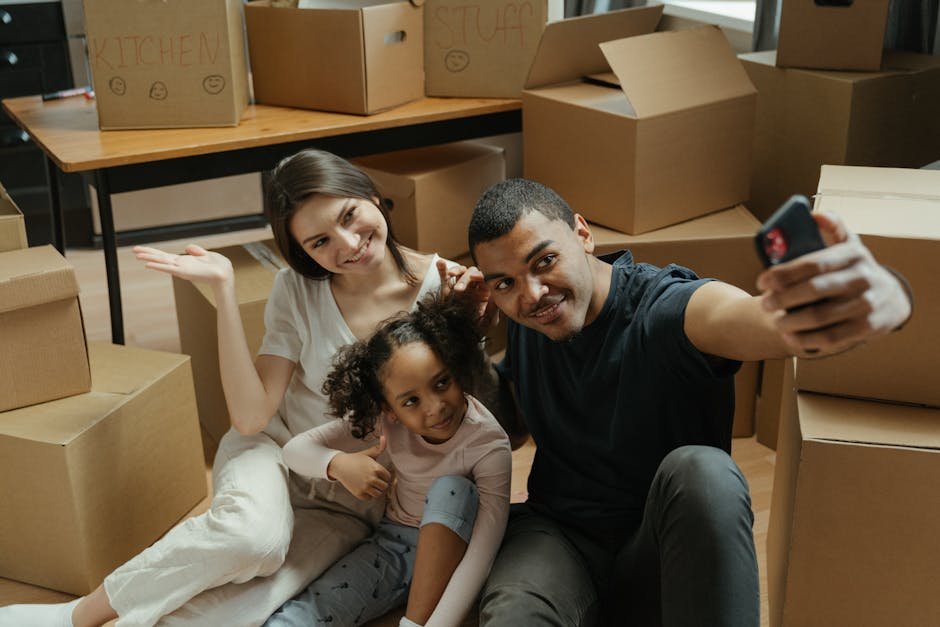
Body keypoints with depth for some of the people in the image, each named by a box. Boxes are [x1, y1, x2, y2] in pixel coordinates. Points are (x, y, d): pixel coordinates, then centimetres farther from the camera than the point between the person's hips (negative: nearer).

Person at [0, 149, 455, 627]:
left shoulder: (440, 285, -13)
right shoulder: (297, 289, -9)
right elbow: (251, 417, -16)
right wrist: (223, 287, -20)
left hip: (354, 500, 0)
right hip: (278, 448, 0)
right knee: (253, 535, -36)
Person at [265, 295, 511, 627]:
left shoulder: (490, 446, -25)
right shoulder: (385, 421, -14)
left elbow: (482, 553, -33)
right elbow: (296, 449, -12)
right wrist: (337, 464, -36)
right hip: (393, 545, 1)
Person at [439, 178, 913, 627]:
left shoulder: (673, 310, -18)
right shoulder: (524, 324, 1)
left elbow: (769, 319, -40)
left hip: (662, 556, -1)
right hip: (557, 537, 2)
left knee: (700, 470, -37)